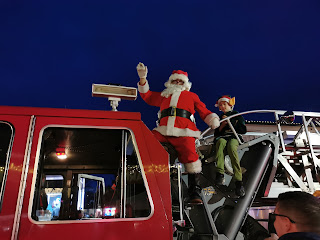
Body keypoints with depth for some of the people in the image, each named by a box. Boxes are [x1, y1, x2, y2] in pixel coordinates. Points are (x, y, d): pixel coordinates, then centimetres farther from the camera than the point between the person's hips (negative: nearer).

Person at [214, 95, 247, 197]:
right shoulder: (220, 118, 28)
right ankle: (220, 174, -50)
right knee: (221, 142, -38)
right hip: (222, 138, 2)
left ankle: (238, 181, -44)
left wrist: (230, 123, 2)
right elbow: (216, 134, 21)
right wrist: (222, 125, 4)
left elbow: (243, 130, 6)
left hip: (234, 137, -2)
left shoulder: (237, 115, 19)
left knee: (231, 146, -40)